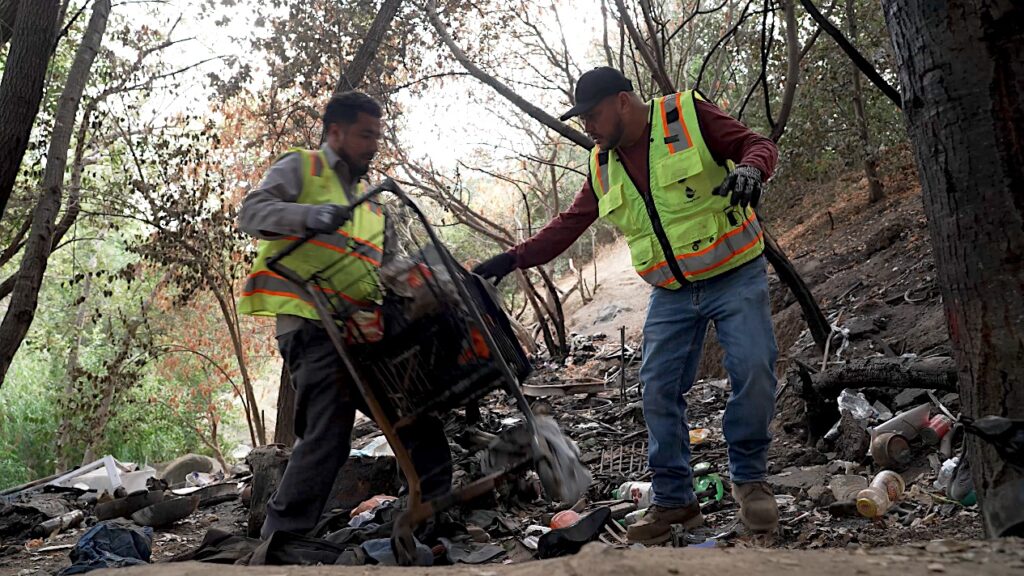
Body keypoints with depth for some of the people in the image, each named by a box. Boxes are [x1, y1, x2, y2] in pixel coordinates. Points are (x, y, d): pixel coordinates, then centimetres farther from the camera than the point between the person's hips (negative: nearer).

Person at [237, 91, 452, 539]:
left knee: (419, 417, 6)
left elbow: (388, 266, 26)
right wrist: (311, 215, -27)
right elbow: (252, 213, -10)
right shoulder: (301, 168, 7)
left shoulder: (369, 200, 28)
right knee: (327, 434, -17)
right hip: (312, 326, -8)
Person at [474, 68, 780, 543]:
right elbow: (568, 223, 12)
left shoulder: (689, 115, -8)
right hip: (672, 294, 5)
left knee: (753, 370, -14)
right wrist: (513, 259, 4)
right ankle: (673, 500, 11)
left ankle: (749, 478, 8)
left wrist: (749, 168, -33)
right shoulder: (603, 166, 8)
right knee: (659, 390, -1)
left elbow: (758, 145, -9)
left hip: (735, 276, -5)